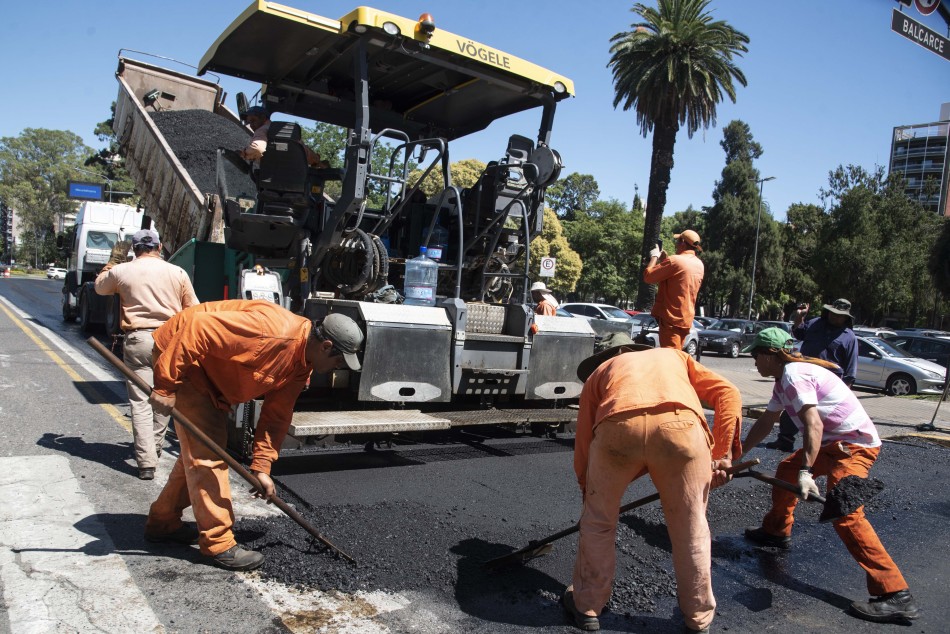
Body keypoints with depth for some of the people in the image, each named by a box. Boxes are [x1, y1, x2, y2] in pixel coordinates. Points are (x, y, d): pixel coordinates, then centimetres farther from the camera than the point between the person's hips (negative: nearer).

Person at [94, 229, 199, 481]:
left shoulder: (121, 271, 3)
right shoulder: (177, 273, 3)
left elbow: (100, 287, 25)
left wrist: (114, 260, 31)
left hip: (137, 340, -1)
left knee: (140, 402, 0)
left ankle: (146, 462, -4)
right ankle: (155, 448, 29)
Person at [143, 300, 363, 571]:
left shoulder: (303, 362, -5)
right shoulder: (273, 331, -35)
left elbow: (276, 415, 2)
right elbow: (196, 328, -35)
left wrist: (261, 467, -2)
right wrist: (165, 387, -30)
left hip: (211, 375, 9)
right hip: (182, 355, -9)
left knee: (199, 448, 18)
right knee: (206, 453, -8)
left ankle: (162, 523, 34)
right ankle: (218, 543, 2)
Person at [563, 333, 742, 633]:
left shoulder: (599, 371, 37)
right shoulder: (675, 356, 40)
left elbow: (583, 439, 30)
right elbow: (728, 393, 25)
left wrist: (586, 487, 42)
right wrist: (722, 454, 23)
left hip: (617, 426, -1)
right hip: (681, 426, 1)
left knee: (598, 522, 23)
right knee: (691, 529, 22)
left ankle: (586, 606, 37)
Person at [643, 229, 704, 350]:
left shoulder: (675, 260, -17)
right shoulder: (699, 265, 11)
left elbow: (648, 276, -13)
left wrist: (654, 256, 1)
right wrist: (665, 259, 17)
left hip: (671, 318, -9)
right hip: (686, 319, 9)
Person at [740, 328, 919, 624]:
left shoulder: (794, 375, -19)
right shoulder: (783, 381, 13)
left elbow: (814, 425, -30)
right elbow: (766, 422, 21)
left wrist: (806, 471, -35)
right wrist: (737, 453, 26)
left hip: (853, 445, -11)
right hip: (833, 444, 11)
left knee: (844, 513, -20)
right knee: (786, 470, 22)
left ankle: (896, 595, -18)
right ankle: (776, 531, 41)